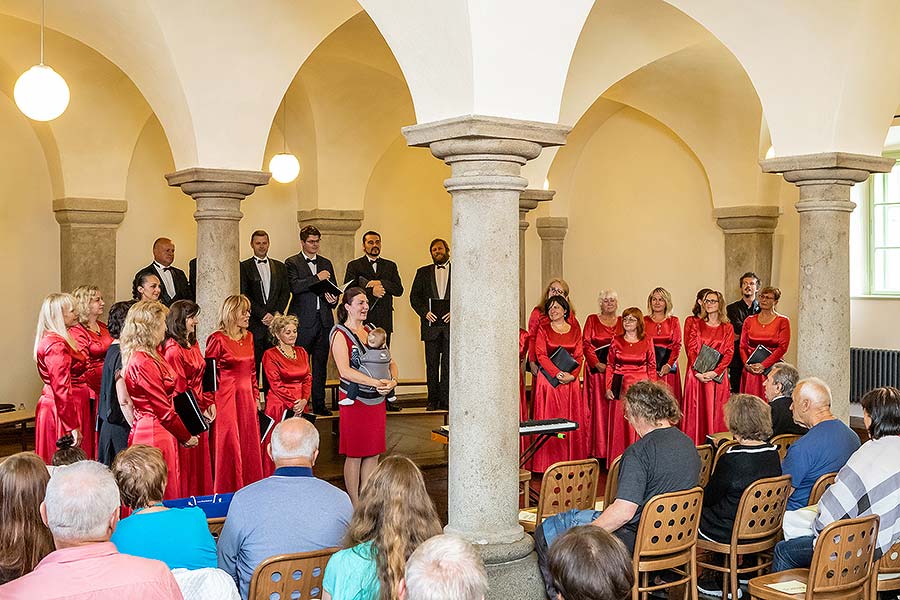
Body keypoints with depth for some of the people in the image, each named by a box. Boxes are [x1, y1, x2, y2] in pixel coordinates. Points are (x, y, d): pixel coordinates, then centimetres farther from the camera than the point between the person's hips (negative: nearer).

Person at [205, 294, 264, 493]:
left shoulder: (248, 337, 12)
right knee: (228, 446, -2)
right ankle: (226, 495, 8)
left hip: (246, 398, 7)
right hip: (226, 398, -7)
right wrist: (210, 404, -15)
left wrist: (256, 397, 13)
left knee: (250, 445, 9)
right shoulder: (217, 339, -9)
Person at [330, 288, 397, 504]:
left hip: (377, 400, 6)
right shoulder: (340, 334, -8)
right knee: (354, 455, 2)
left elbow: (390, 361, 14)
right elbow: (345, 370, -20)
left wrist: (393, 380, -7)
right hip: (354, 400, -6)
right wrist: (376, 383, -26)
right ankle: (354, 507, 11)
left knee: (373, 454, 10)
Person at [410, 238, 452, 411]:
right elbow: (414, 297, 9)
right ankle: (433, 400, 9)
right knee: (432, 364, 3)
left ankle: (446, 400, 0)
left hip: (451, 324, -1)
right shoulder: (423, 272, 14)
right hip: (431, 325, 1)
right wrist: (424, 312, -7)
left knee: (448, 363, -4)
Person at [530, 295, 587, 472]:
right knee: (549, 419, -3)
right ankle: (548, 462, 0)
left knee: (572, 420, 2)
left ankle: (571, 462, 7)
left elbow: (579, 356, 4)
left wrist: (571, 375, -12)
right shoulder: (544, 329, 3)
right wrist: (558, 373, -16)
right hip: (549, 379, -2)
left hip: (571, 380, 2)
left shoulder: (575, 329, 9)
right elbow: (540, 355, -5)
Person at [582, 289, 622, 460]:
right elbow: (586, 345, 1)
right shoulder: (592, 320, 8)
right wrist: (597, 363, -11)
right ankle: (599, 450, -1)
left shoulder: (622, 322, 13)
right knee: (598, 408, -3)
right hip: (597, 370, -2)